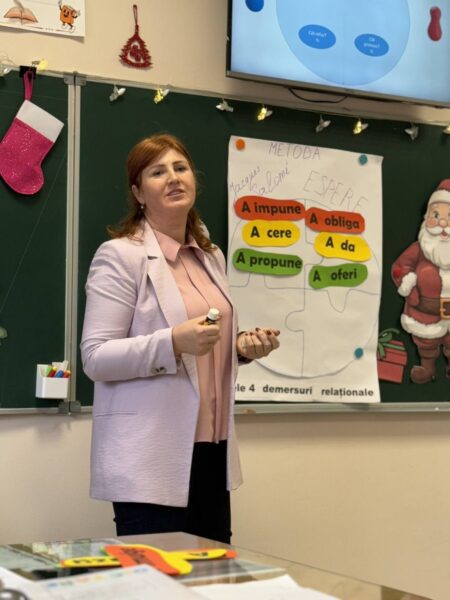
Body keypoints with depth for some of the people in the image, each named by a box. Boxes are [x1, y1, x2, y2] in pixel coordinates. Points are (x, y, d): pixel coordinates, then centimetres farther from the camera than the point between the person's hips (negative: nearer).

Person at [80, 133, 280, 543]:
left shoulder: (211, 256, 15)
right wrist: (173, 342, -26)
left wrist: (243, 348, 4)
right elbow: (95, 358, -13)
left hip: (210, 450, 7)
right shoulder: (120, 255, -7)